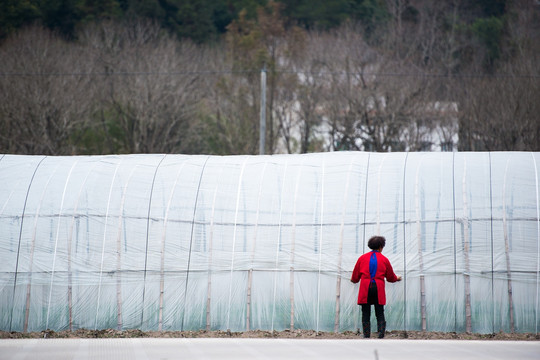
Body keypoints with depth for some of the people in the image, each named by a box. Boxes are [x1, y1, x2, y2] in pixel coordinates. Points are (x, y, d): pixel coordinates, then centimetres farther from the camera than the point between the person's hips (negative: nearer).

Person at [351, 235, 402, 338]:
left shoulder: (362, 258, 8)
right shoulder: (384, 259, 6)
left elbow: (355, 277, 13)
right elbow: (391, 277, 16)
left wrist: (353, 280, 37)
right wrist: (397, 278, 39)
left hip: (365, 290, 0)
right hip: (379, 290, 0)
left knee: (365, 315, 3)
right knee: (380, 315, 5)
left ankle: (366, 337, -3)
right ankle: (381, 336, -8)